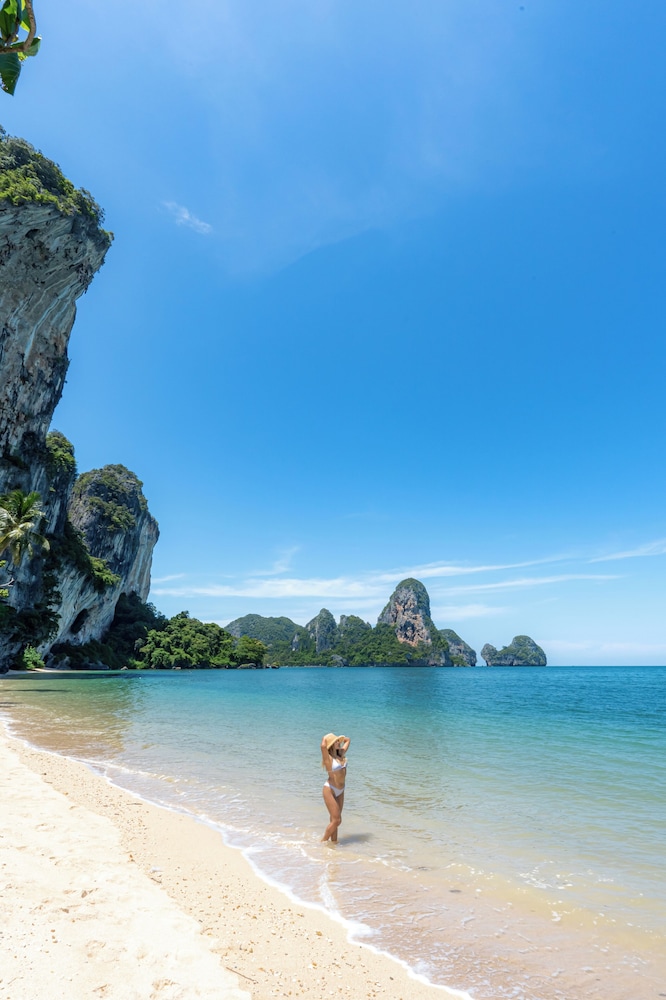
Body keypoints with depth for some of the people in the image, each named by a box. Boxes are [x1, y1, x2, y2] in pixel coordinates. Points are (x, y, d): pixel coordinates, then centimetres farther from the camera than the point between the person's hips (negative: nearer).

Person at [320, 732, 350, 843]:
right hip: (330, 790, -7)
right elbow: (323, 746, -38)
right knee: (336, 820, -4)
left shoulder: (341, 753, 5)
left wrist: (339, 738, 10)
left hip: (340, 791, 7)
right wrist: (325, 738, -18)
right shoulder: (328, 757, -16)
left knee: (335, 820, 15)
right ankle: (323, 842, 11)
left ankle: (334, 842, 25)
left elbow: (348, 740, 20)